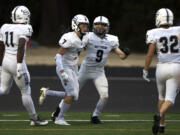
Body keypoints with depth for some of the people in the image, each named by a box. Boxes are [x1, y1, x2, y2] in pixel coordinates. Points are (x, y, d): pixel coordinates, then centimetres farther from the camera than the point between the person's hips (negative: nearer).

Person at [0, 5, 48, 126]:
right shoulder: (25, 29, -13)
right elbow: (21, 47, -25)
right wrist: (19, 66, -27)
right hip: (16, 62, -6)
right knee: (26, 92, 6)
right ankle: (34, 119, 17)